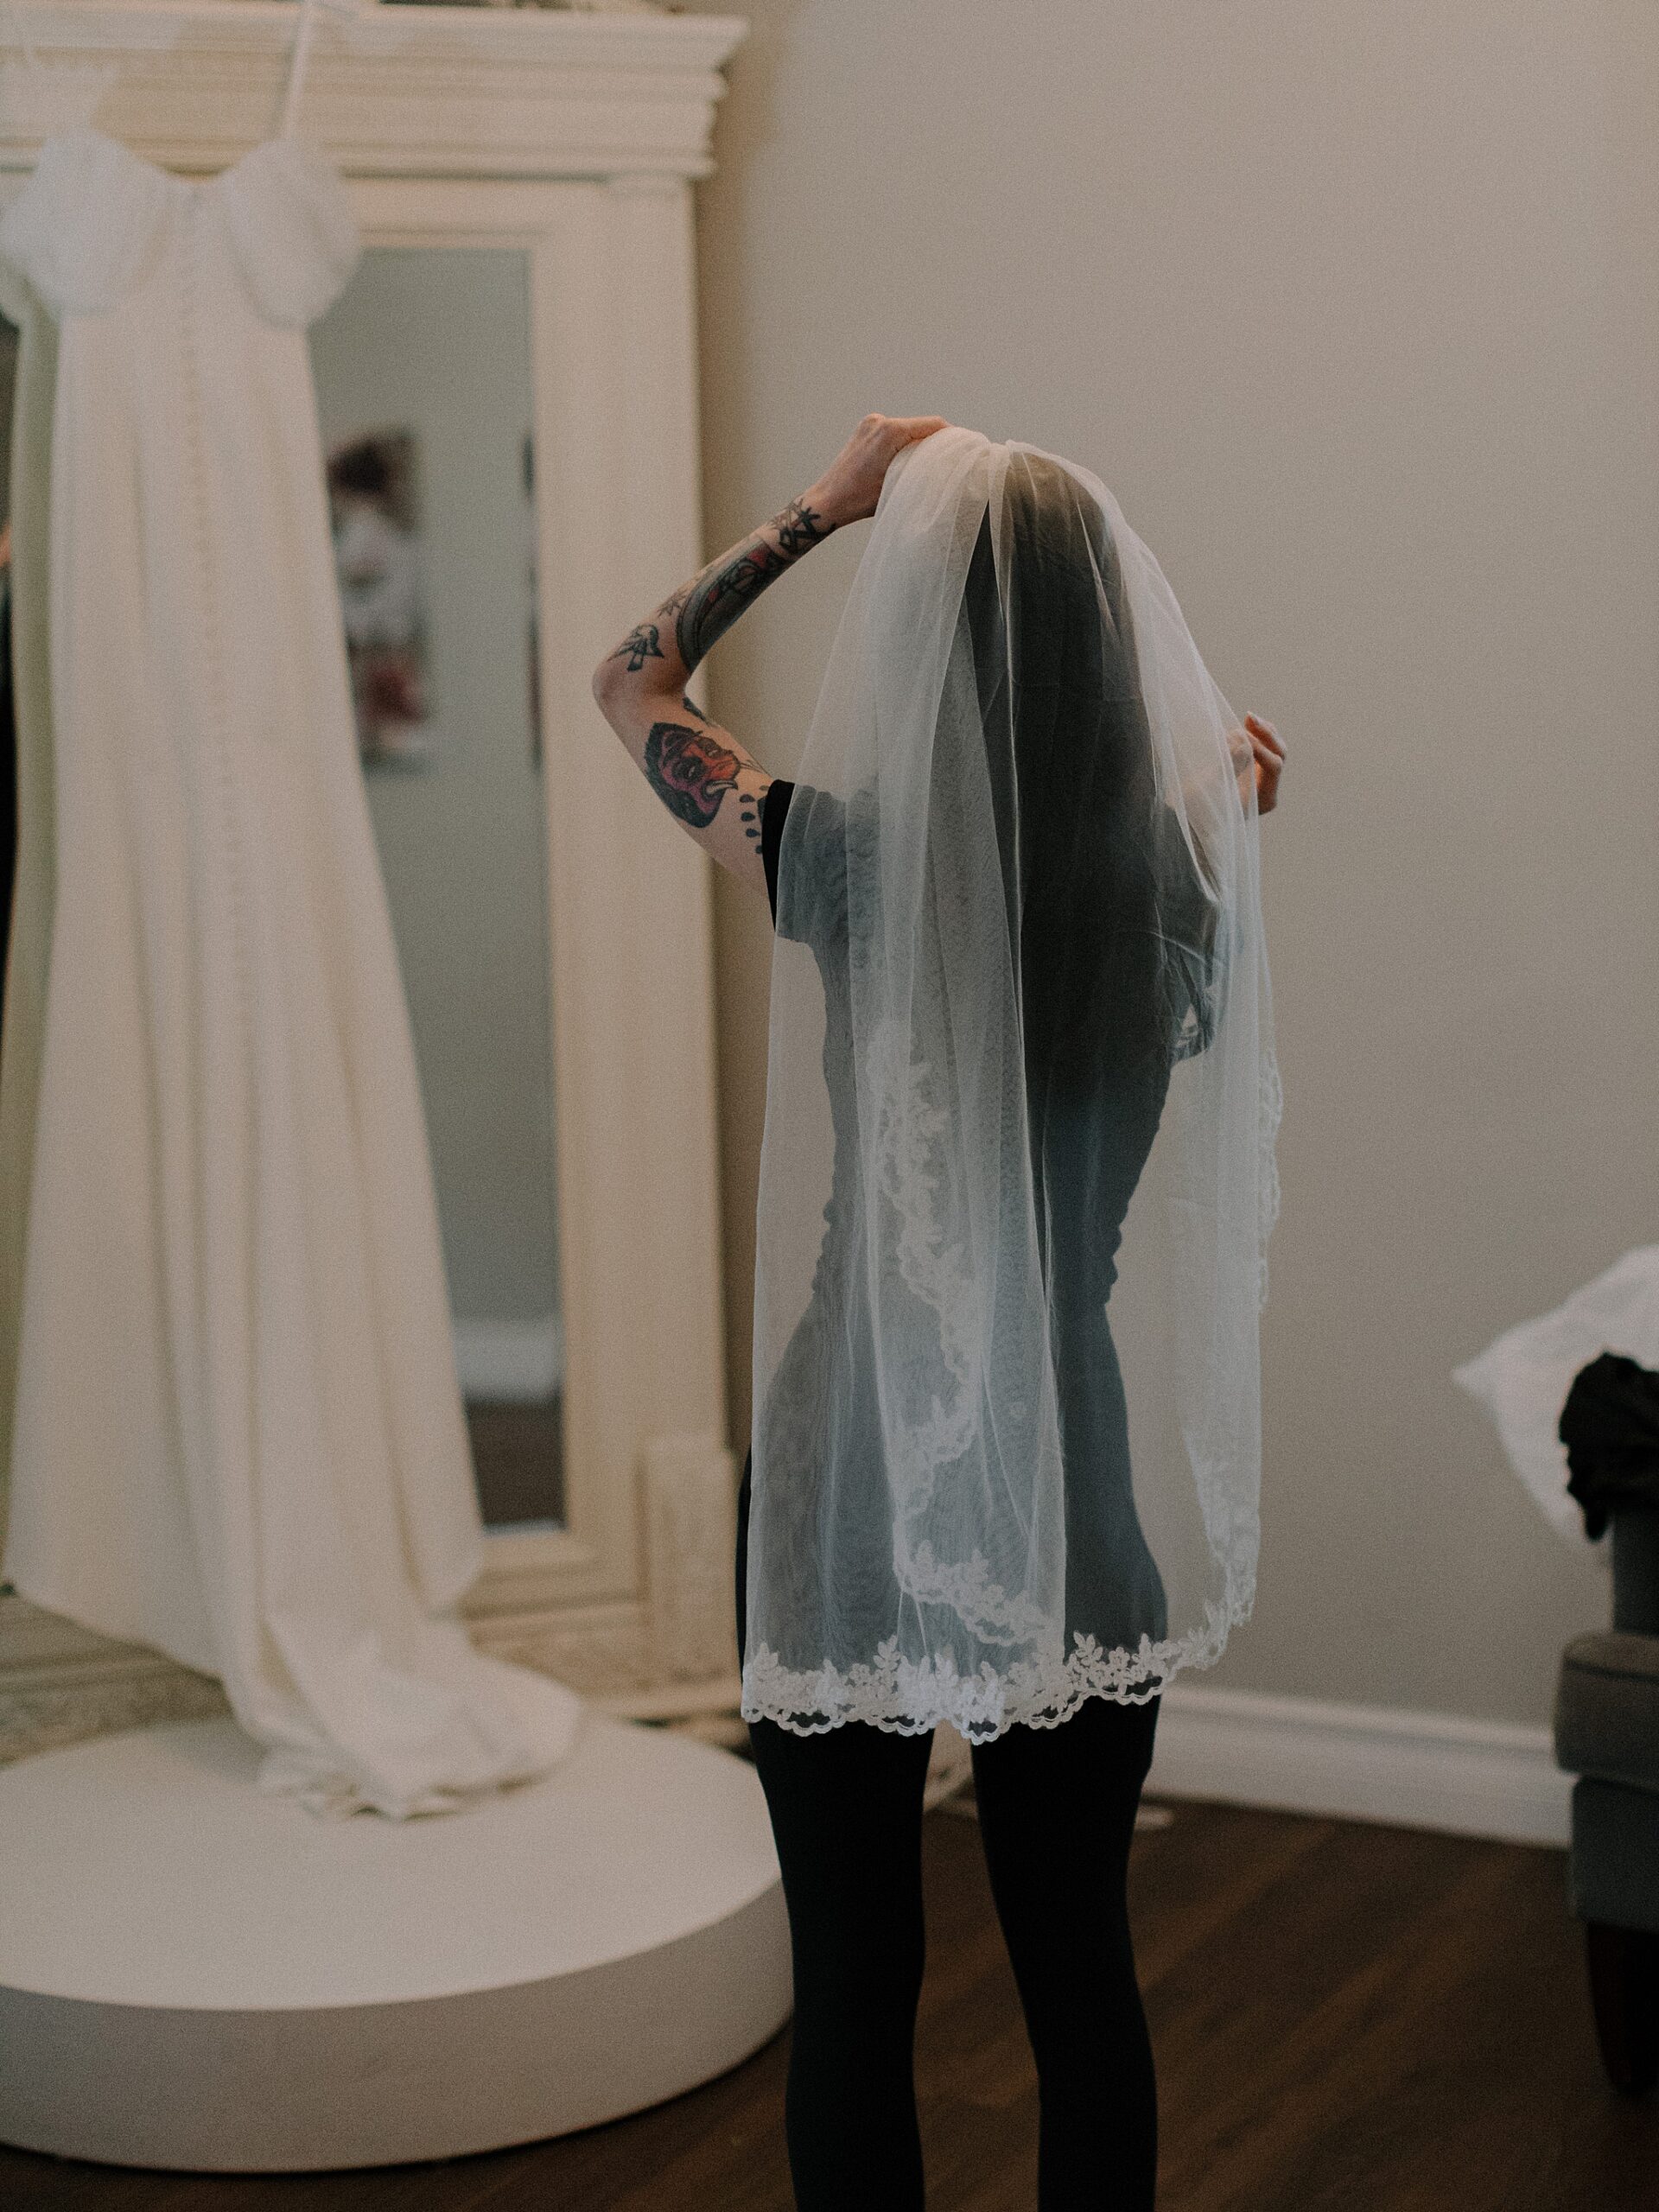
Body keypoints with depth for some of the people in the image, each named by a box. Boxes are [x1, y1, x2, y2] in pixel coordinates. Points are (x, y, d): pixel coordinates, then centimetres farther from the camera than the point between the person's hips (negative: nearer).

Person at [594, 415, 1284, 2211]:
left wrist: (820, 506, 10)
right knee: (1081, 1965, 15)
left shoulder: (846, 865, -14)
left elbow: (629, 679, 5)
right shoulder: (1172, 875, -8)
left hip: (858, 1474, -2)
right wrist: (1235, 814, 19)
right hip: (1071, 1480, 3)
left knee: (855, 1981, 9)